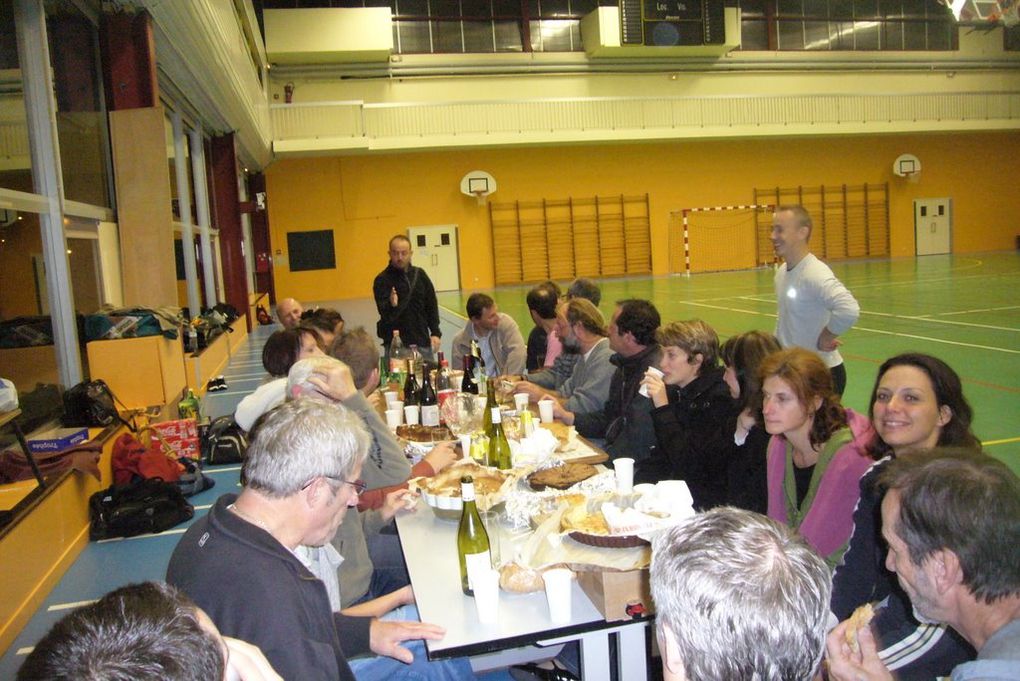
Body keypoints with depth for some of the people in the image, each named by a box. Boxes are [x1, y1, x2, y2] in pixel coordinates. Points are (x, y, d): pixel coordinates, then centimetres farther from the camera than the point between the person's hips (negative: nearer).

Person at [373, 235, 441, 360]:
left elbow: (432, 305, 12)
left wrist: (436, 333, 5)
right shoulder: (382, 280, -7)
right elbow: (384, 312, -17)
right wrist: (391, 305, -40)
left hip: (422, 341, 4)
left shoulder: (420, 275, 6)